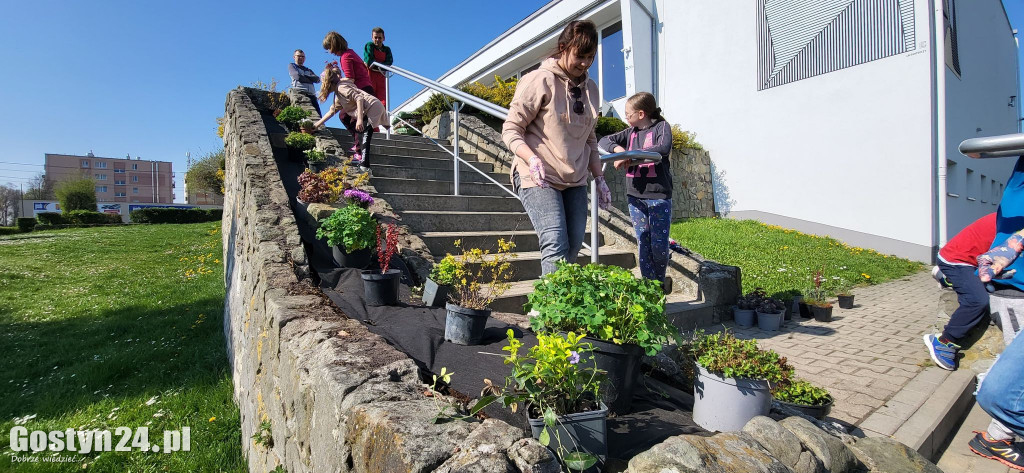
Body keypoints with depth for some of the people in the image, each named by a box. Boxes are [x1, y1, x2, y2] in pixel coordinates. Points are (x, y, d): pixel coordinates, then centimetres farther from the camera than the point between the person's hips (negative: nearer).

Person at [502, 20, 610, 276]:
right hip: (538, 178, -7)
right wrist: (532, 159, -25)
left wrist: (599, 178, 18)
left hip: (575, 181, 7)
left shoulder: (590, 88, 15)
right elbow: (511, 129, -8)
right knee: (556, 246, -17)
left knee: (574, 247, 5)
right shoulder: (540, 81, -7)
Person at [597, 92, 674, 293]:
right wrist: (617, 148, -7)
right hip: (635, 196, 4)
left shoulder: (661, 126, 1)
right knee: (643, 244, 3)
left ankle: (660, 281, 22)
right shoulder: (631, 133, 15)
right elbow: (603, 141, 15)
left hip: (659, 195, -4)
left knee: (659, 244, -2)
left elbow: (663, 148, -19)